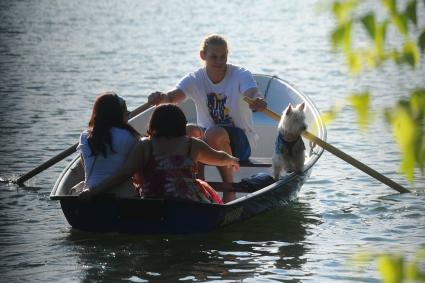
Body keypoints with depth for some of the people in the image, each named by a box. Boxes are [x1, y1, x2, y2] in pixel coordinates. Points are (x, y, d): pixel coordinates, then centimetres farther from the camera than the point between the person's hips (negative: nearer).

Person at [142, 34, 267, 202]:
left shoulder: (241, 75, -10)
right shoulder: (195, 79, -4)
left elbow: (252, 93, -32)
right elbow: (175, 96, -23)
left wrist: (257, 101, -58)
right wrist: (162, 98, -49)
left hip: (241, 141, -2)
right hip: (206, 136, 2)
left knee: (214, 133, -36)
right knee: (188, 131, -31)